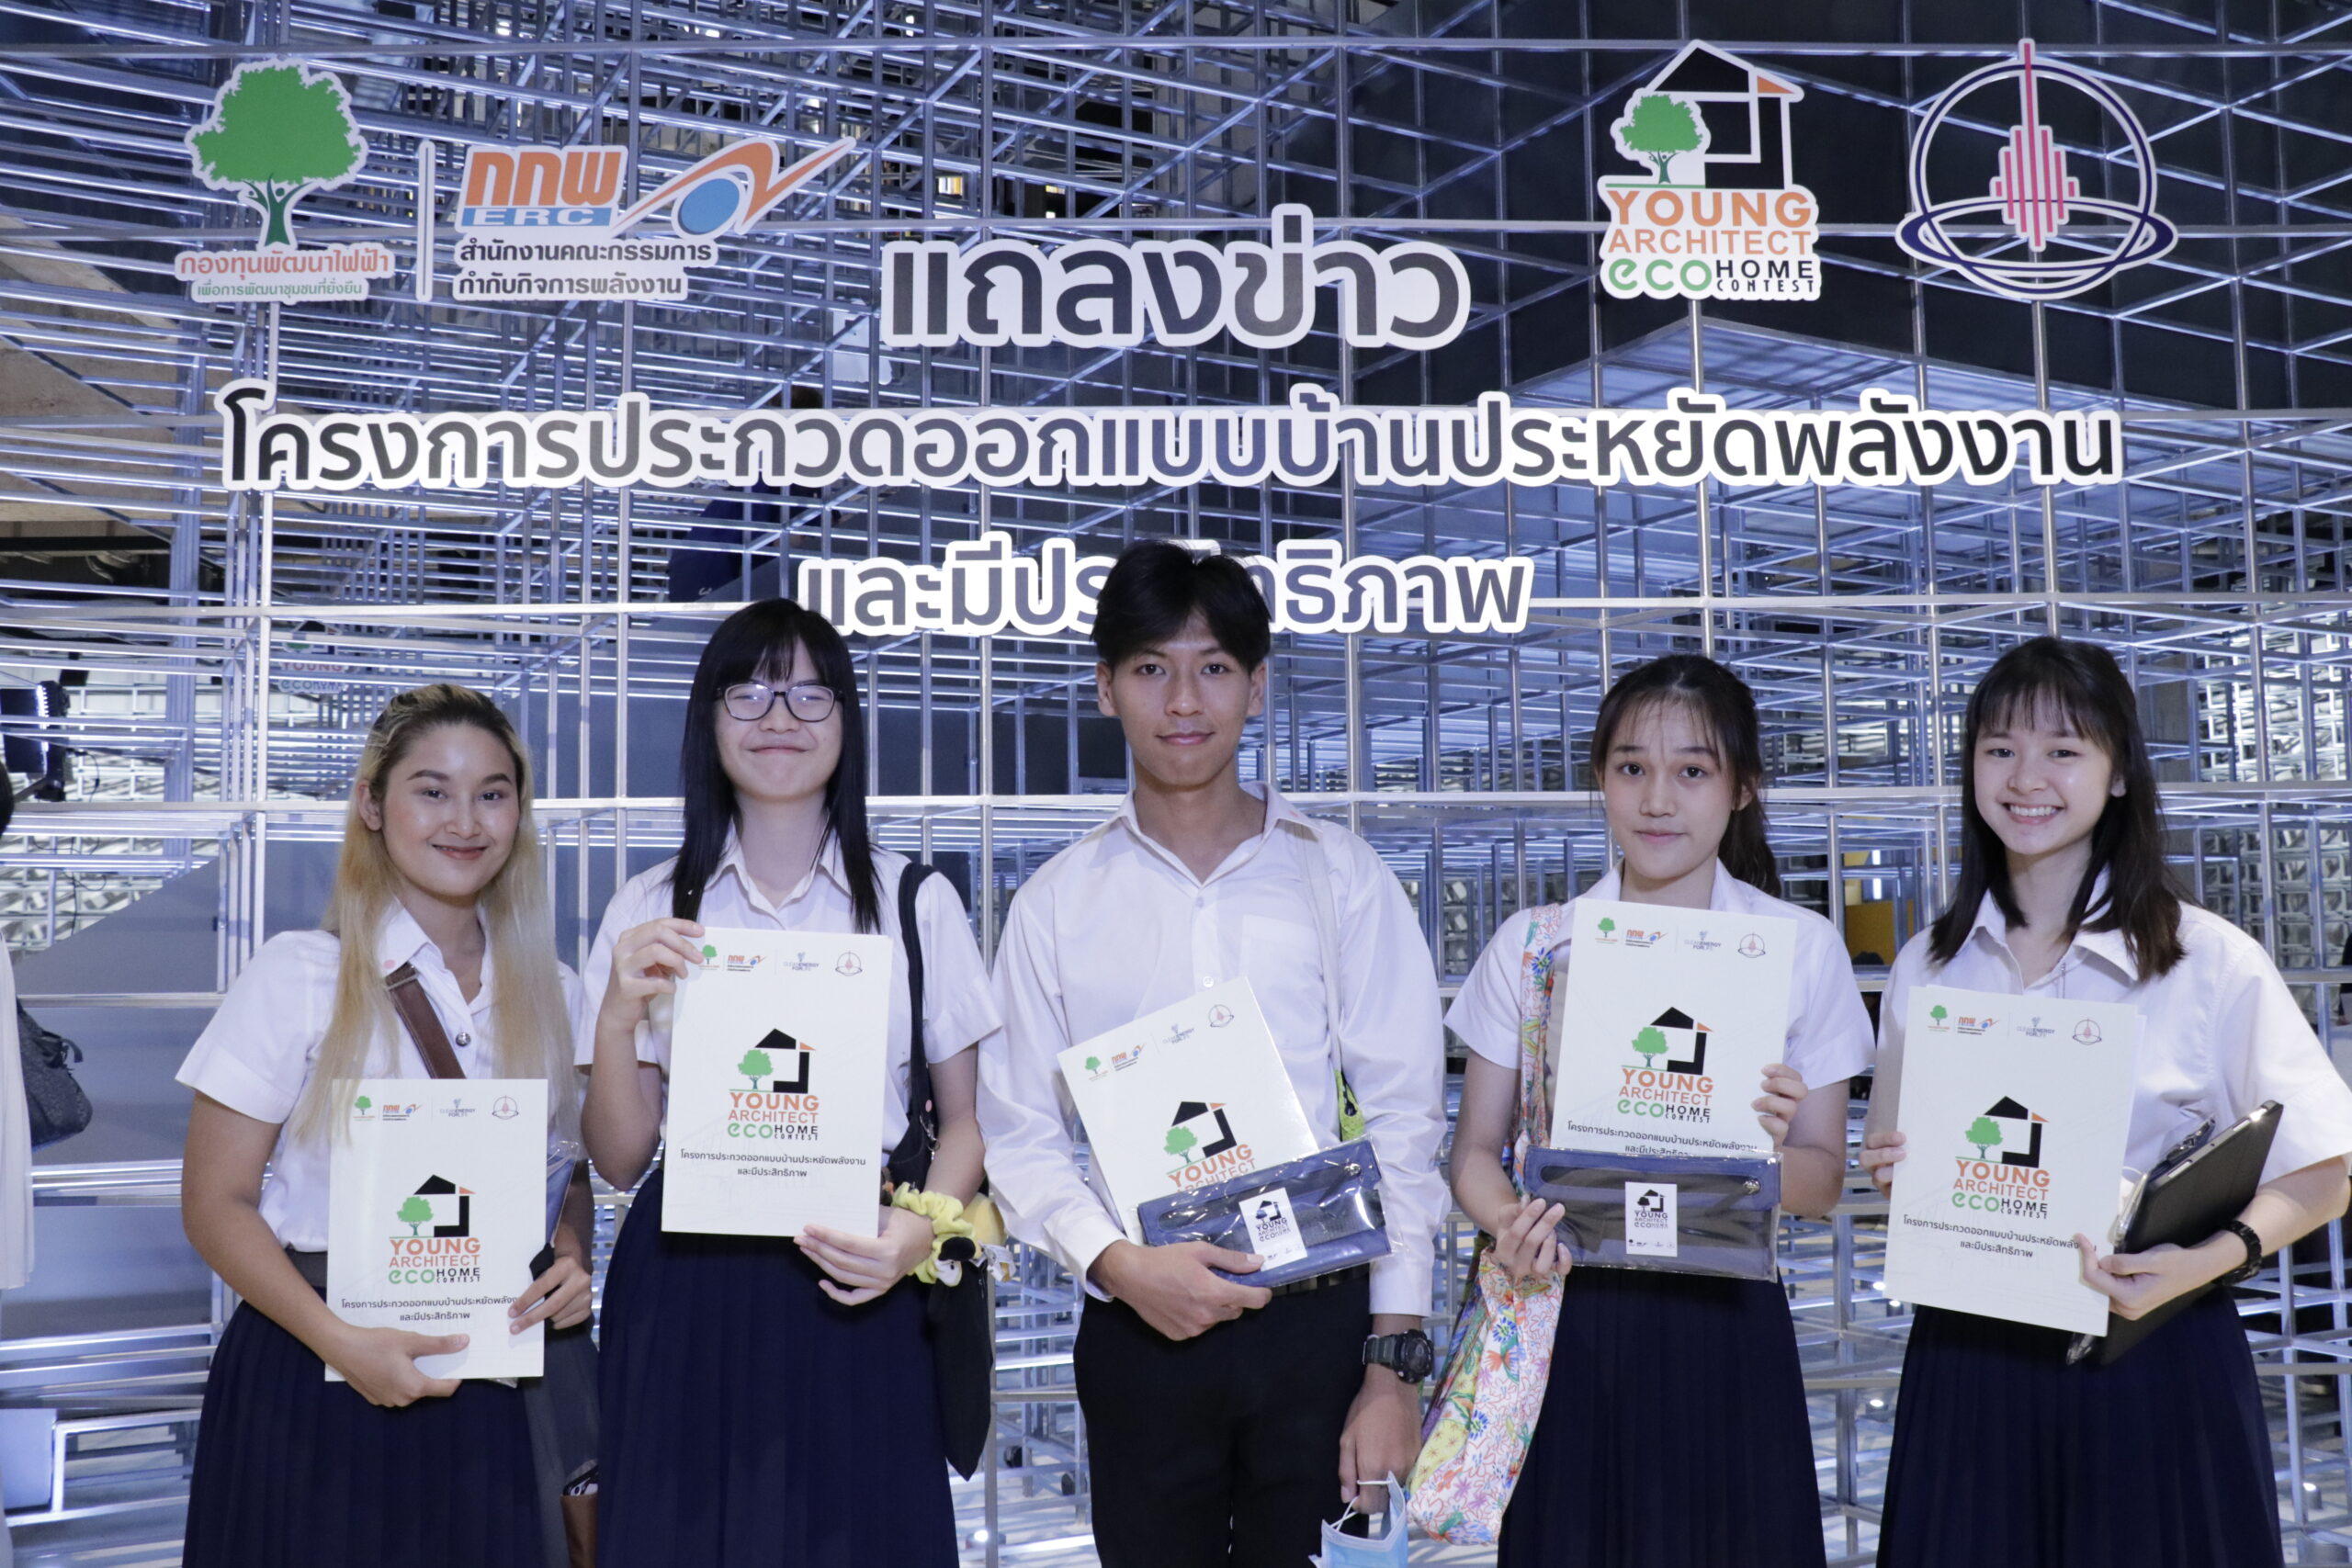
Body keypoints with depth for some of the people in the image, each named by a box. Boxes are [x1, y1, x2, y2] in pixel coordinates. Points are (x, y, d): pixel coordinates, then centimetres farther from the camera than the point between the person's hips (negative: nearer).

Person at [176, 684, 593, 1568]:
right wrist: (338, 1341, -19)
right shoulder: (297, 975, -7)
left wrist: (571, 1265, -8)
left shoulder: (551, 991, 4)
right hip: (316, 1388, -3)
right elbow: (214, 1204, -7)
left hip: (494, 1382, 3)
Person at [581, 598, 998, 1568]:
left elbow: (967, 1112, 4)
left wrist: (928, 1224, -15)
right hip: (685, 1290, 1)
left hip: (855, 1286, -1)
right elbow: (619, 1160, 5)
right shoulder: (649, 911, 5)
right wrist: (618, 1017, -11)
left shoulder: (914, 900, 1)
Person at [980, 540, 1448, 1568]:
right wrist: (1116, 1262, -15)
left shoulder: (1341, 878, 0)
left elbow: (1404, 1124, -2)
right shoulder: (1058, 903, 3)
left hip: (1321, 1323, -1)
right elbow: (1020, 1135, 2)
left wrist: (1394, 1369, -6)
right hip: (1141, 1331, 1)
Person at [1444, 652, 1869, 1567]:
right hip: (1567, 1315, 1)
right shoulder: (1531, 945, 1)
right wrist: (1511, 1222, -17)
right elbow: (1475, 1150, 4)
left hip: (1724, 1326, 0)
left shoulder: (1803, 948, 0)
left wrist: (1771, 1147, -19)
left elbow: (1823, 1183, 2)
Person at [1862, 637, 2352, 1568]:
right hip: (1967, 1359, 3)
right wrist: (1892, 1169, -7)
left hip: (2151, 1360, -3)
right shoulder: (1927, 966, 5)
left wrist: (2207, 1260, -23)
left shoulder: (2210, 960, -7)